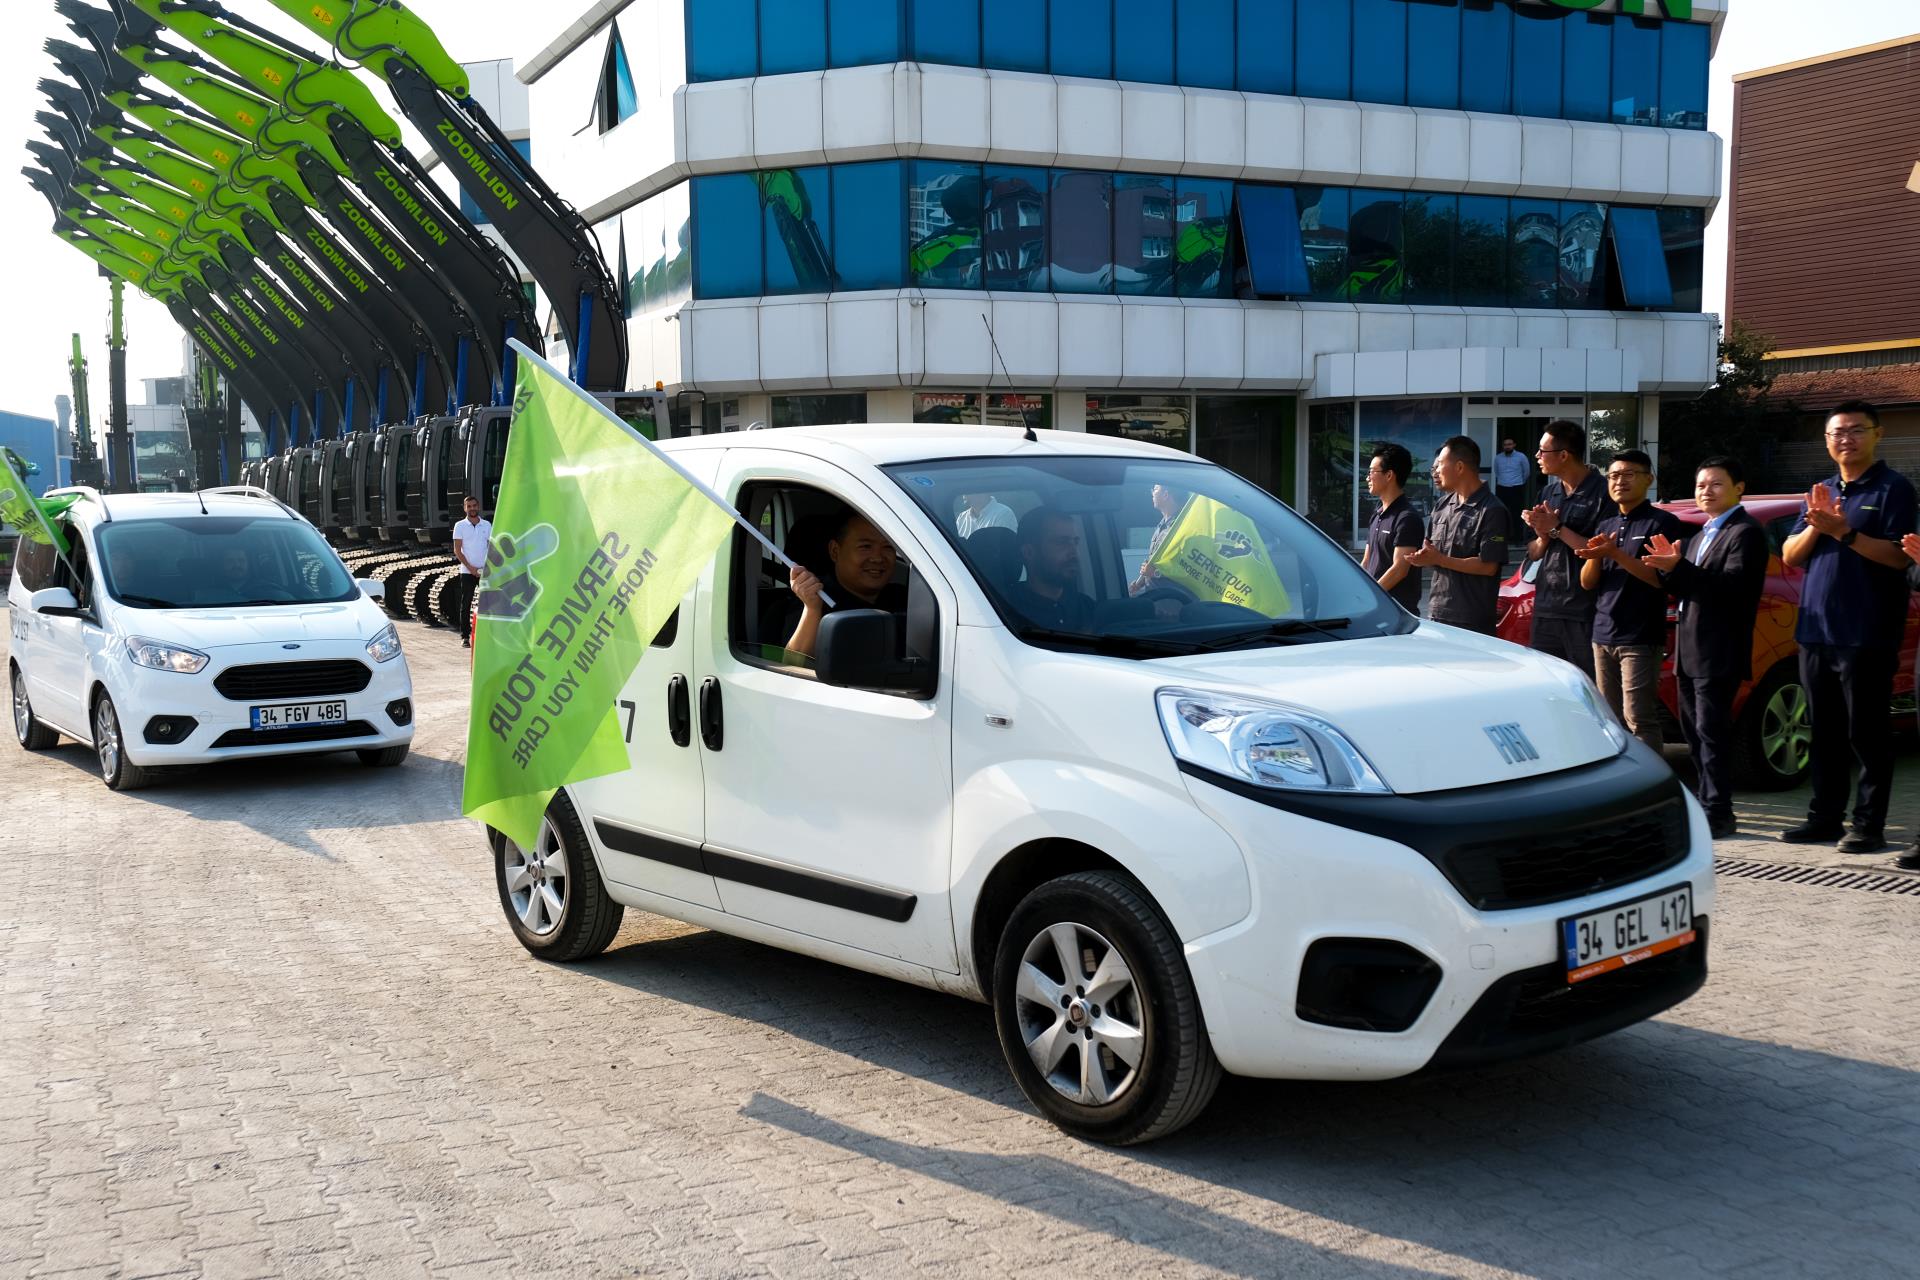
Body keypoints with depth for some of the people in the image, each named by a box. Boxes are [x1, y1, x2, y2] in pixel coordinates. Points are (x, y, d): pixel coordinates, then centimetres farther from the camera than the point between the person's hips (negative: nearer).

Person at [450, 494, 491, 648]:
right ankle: (465, 636, 5)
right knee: (465, 605, 0)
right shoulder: (460, 526, 1)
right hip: (467, 571, -2)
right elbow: (457, 550, -2)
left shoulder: (487, 525, 7)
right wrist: (470, 567, -12)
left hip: (486, 570, 2)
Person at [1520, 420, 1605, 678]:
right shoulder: (1549, 492, 14)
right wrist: (1543, 535, -3)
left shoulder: (1601, 493, -9)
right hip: (1545, 608, 7)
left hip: (1583, 611, -7)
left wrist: (1557, 529, -13)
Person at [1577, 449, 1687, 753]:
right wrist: (1595, 555, -8)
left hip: (1640, 639, -7)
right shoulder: (1605, 526, 18)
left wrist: (1615, 553, -21)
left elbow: (1660, 578, -13)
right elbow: (1587, 583, 12)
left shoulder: (1663, 523, -3)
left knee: (1639, 720, -12)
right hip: (1603, 636, 7)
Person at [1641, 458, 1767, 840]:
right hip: (1690, 651, 10)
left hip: (1718, 653, -9)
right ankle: (1708, 803, 23)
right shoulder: (1703, 535, 20)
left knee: (1711, 732, -9)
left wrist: (1679, 568, -28)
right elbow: (1685, 587, 14)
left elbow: (1732, 586, -22)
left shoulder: (1745, 532, -9)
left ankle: (1717, 814, -5)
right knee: (1694, 730, 14)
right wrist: (1671, 567, -7)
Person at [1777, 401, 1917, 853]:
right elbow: (1789, 555, 11)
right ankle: (1824, 816, 18)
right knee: (1824, 731, 11)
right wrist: (1816, 525, -7)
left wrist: (1845, 532, -21)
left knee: (1866, 732, -2)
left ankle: (1869, 824, 2)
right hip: (1815, 631, 7)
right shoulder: (1823, 491, 18)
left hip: (1866, 636, -7)